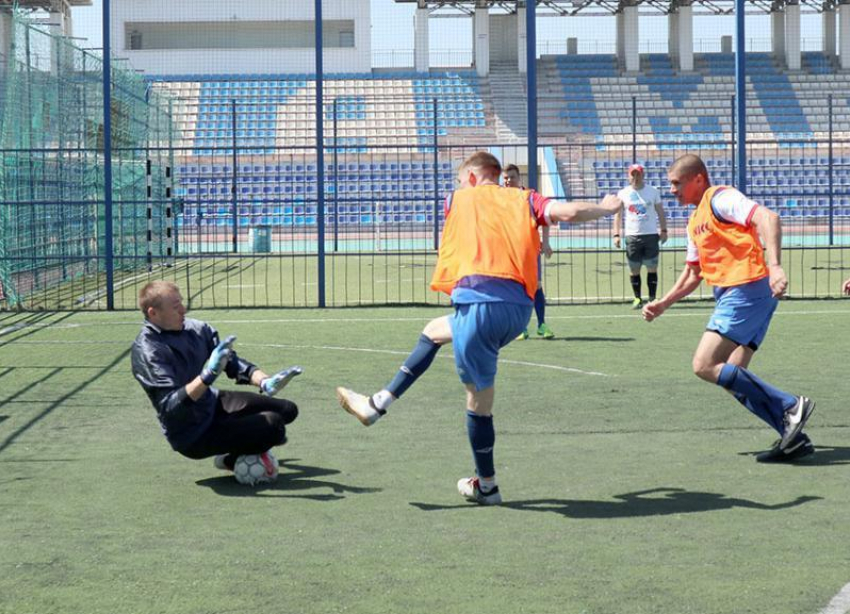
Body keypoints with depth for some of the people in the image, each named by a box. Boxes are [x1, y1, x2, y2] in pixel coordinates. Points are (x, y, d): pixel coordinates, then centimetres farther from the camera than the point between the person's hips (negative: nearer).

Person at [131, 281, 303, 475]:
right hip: (192, 437, -8)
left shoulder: (193, 328, -5)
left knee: (287, 410, 9)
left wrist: (264, 382, -15)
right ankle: (232, 460, 9)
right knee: (273, 426, -18)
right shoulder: (147, 351, -27)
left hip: (213, 402, 8)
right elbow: (171, 406, -35)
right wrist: (208, 375, -47)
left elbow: (231, 361, 2)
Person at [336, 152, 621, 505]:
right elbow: (568, 213, 2)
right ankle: (378, 404, 30)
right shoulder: (523, 200, 18)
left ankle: (486, 487, 16)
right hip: (519, 310, 4)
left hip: (478, 303, -4)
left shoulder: (458, 199, 18)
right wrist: (605, 208, 22)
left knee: (479, 400, 6)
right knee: (433, 331, 29)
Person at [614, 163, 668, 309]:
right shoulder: (623, 194, 5)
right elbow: (618, 215, 7)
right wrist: (616, 234, -1)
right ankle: (637, 298, 11)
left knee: (652, 268, -1)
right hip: (632, 236, 0)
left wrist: (663, 230, -1)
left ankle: (652, 298, 6)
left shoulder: (653, 191, 4)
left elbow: (660, 212, 8)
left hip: (651, 235, 0)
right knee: (634, 270, 2)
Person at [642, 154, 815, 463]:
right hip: (731, 295, 10)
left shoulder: (720, 198, -5)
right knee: (733, 377, 5)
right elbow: (693, 272, 34)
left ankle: (790, 407, -15)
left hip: (747, 289, -10)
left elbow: (767, 218, -21)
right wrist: (662, 304, 25)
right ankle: (794, 437, 2)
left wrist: (774, 266, -33)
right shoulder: (695, 221, 25)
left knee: (705, 366, -16)